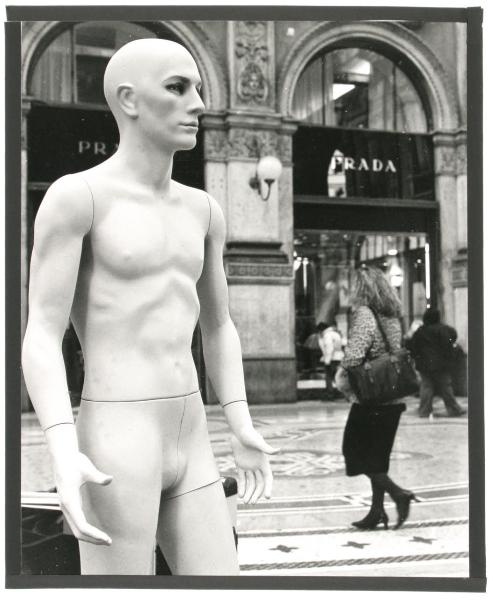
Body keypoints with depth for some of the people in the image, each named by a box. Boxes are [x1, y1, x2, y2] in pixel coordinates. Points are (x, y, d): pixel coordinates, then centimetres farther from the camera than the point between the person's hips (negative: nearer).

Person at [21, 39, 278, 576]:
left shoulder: (202, 209, 15)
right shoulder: (74, 194, -6)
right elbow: (41, 338, -11)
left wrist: (242, 431, 16)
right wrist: (63, 455, -24)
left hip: (189, 450, 7)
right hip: (116, 452, -7)